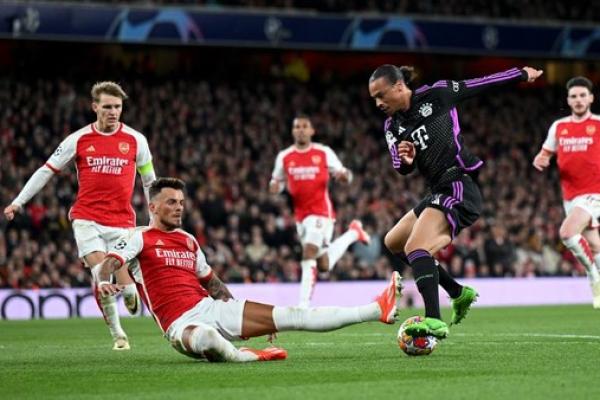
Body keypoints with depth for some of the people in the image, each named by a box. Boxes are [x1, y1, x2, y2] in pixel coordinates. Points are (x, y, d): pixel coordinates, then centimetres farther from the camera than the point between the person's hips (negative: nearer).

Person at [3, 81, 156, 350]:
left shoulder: (135, 140, 2)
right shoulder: (79, 139, 1)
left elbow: (149, 180, 15)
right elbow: (47, 171, 8)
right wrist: (18, 202, 5)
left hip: (122, 222, 0)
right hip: (87, 220, 0)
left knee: (125, 285, -6)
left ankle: (131, 292, 33)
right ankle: (117, 334, 1)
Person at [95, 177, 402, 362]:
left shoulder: (189, 241, 20)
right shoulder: (139, 238, -1)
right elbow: (104, 266, -15)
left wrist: (241, 315, 24)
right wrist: (104, 281, -40)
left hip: (211, 307, 6)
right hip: (181, 324, -6)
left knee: (290, 315, -2)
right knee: (208, 336, -49)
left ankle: (377, 309, -6)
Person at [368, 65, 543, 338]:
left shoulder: (436, 95, -7)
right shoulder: (392, 126, 10)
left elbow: (481, 84, 3)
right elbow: (402, 169, 1)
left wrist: (522, 74, 13)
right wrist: (405, 160, -23)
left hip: (458, 187, -9)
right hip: (438, 192, 9)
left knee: (415, 246, -25)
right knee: (393, 242, 20)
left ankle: (434, 320, -35)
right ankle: (459, 293, 21)